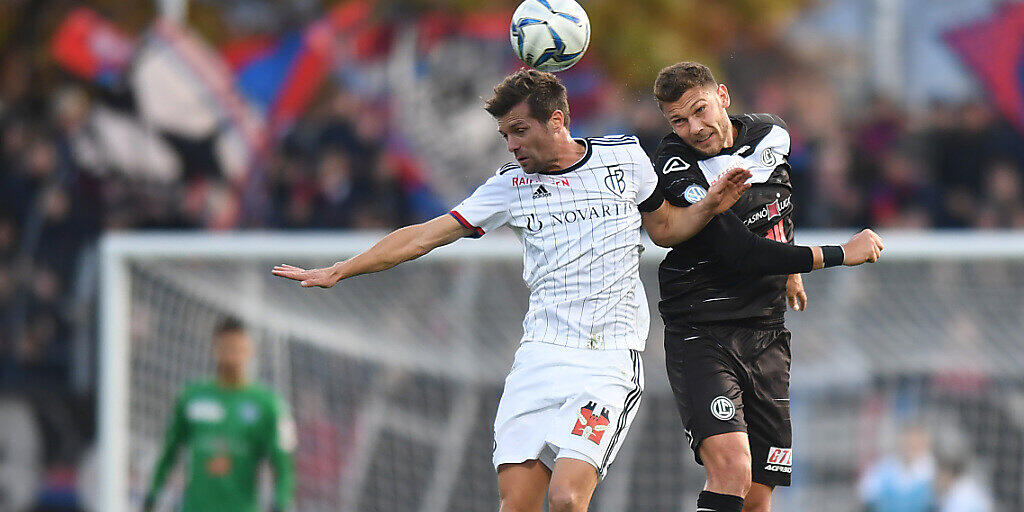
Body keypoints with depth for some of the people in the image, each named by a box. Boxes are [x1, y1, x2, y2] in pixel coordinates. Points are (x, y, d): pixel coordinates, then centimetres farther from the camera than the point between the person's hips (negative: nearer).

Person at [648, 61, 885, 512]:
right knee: (731, 468, -26)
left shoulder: (769, 134, 5)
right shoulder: (677, 173, -16)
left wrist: (792, 267, 40)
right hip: (702, 334, -6)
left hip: (766, 336, 6)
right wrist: (840, 254, -15)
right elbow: (743, 254, -21)